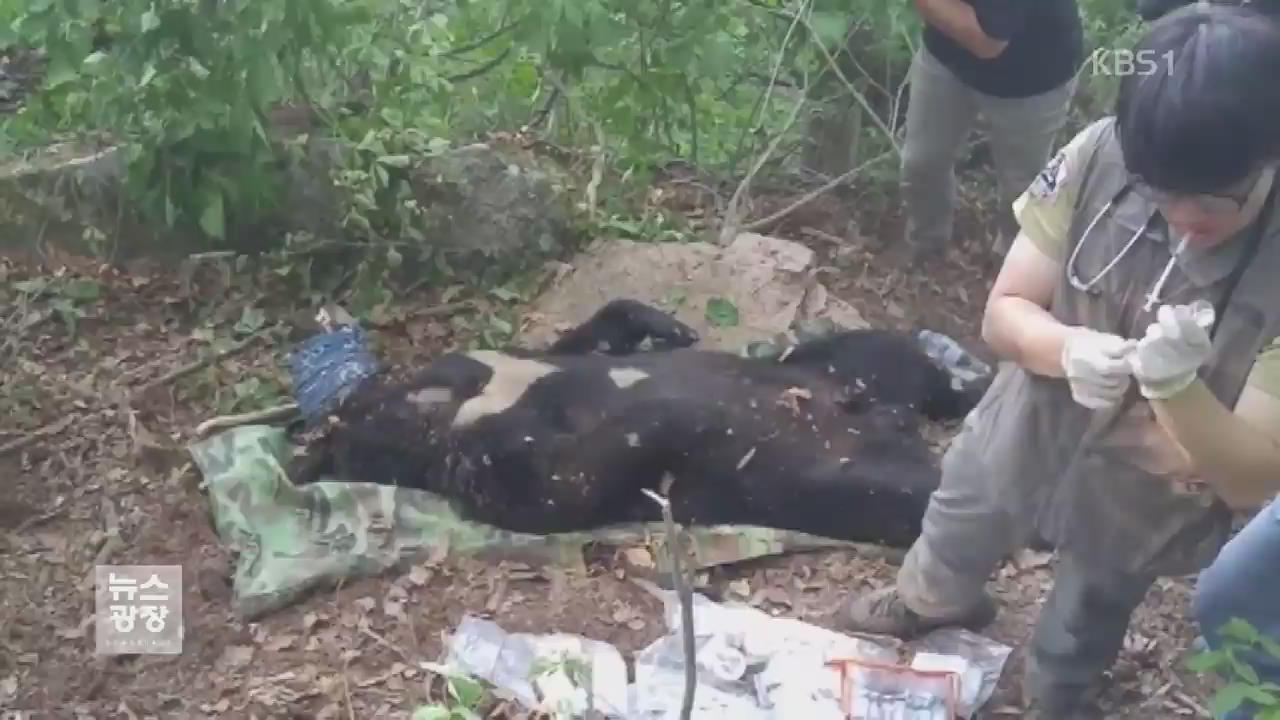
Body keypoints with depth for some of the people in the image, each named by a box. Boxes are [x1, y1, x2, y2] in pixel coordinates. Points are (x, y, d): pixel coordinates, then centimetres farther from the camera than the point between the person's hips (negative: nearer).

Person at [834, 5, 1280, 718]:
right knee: (955, 537, 33)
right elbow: (1004, 312, -16)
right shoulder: (1101, 156, -27)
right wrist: (1068, 350, -39)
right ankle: (934, 600, 68)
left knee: (1075, 647, 28)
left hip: (1139, 506, -2)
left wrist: (1176, 385, -45)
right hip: (1026, 433, 2)